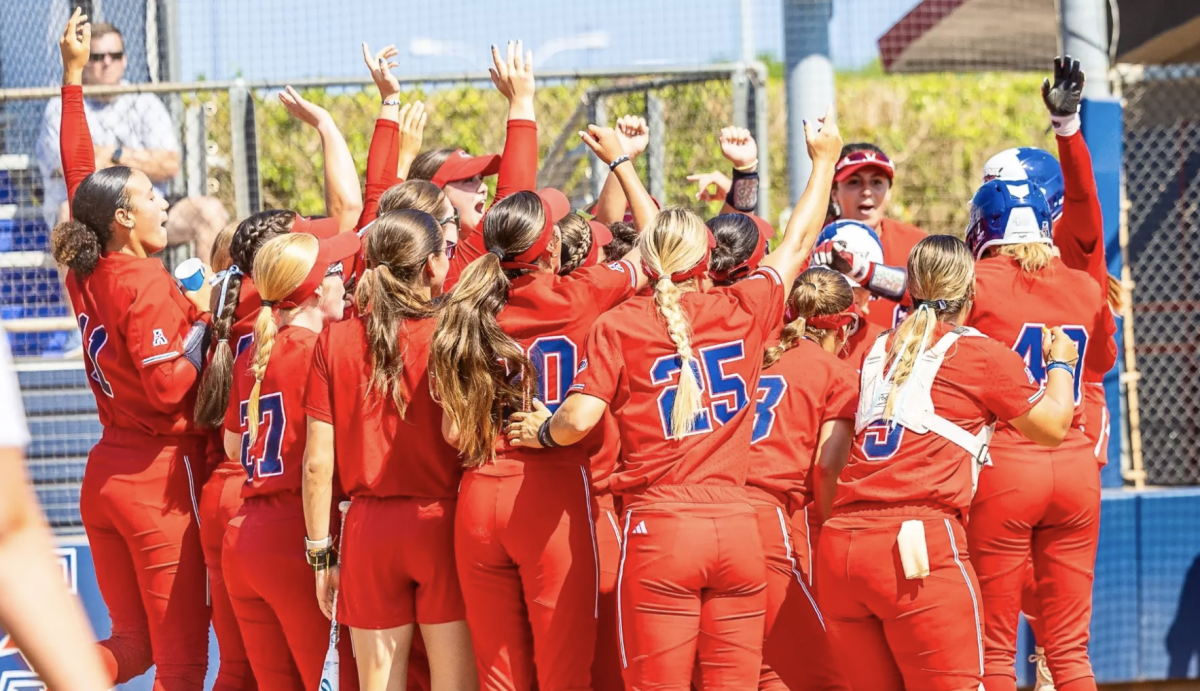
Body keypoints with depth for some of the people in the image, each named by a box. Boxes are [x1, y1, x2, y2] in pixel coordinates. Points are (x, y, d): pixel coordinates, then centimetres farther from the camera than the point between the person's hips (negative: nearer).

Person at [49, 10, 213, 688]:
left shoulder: (88, 274, 6)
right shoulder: (146, 287, -16)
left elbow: (80, 175, 17)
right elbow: (167, 386, -23)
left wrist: (73, 77, 21)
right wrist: (201, 318, -10)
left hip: (105, 473, 8)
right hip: (159, 479, -8)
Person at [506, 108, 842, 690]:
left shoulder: (619, 326, -3)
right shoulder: (742, 311, 5)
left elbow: (579, 419, -11)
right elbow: (797, 244, 22)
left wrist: (543, 431, 12)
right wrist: (823, 162, 37)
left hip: (659, 532, -3)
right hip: (736, 527, 3)